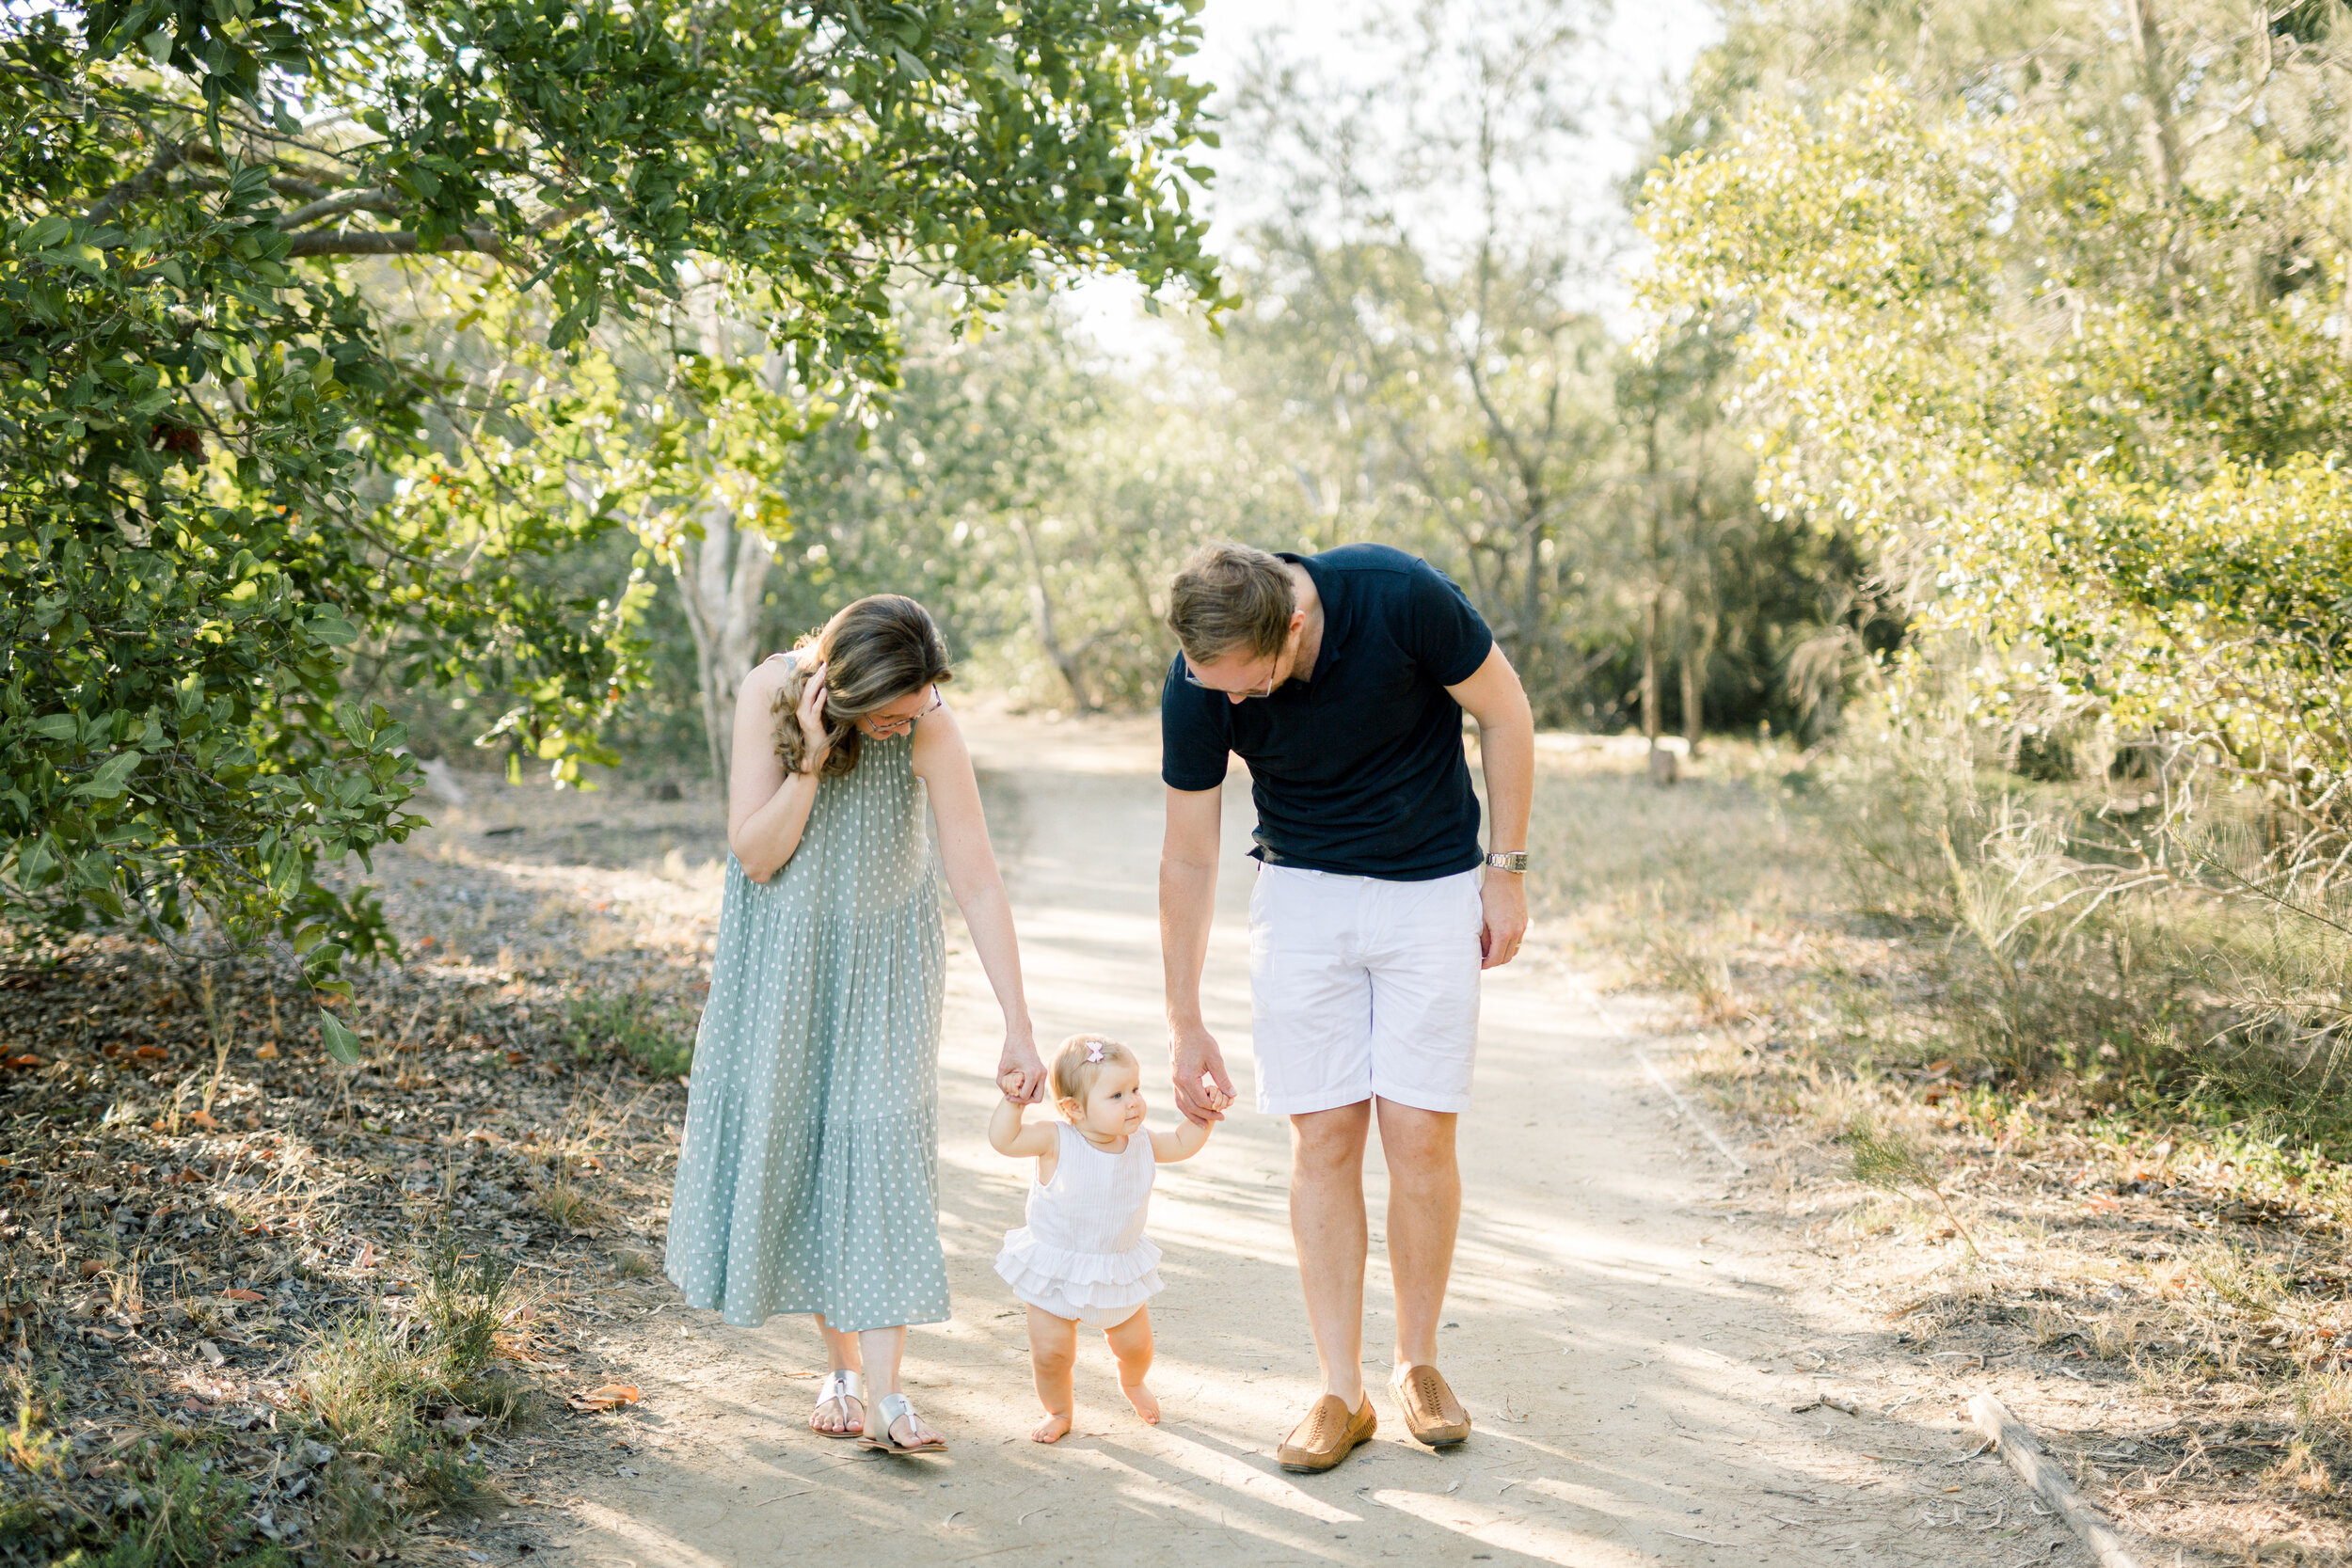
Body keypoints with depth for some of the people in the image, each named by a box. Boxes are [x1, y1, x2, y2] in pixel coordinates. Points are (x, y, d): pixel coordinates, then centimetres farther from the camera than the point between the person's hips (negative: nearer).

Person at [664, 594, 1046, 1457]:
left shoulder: (929, 727, -25)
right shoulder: (770, 692, -22)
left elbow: (978, 882, -24)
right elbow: (754, 853, -19)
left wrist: (1019, 1029, -26)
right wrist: (812, 758, -33)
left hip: (882, 955, -1)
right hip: (782, 954, 2)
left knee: (882, 1139, -10)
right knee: (790, 1135, 3)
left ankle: (884, 1393, -12)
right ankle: (841, 1364, 16)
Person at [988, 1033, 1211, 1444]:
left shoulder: (1140, 1143, -7)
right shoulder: (1057, 1141, -20)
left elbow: (1182, 1144, 10)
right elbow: (1003, 1140, -23)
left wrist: (1203, 1114, -3)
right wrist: (1013, 1101, -33)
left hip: (1117, 1270, 4)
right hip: (1055, 1268, -4)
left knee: (1135, 1344, 13)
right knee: (1051, 1351, -3)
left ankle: (1132, 1383, 49)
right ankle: (1059, 1410, 28)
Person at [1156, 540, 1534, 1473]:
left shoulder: (1401, 598, -27)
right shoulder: (1196, 686, -18)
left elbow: (1505, 715, -9)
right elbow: (1188, 859, -6)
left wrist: (1506, 871, -5)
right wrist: (1184, 1026, -2)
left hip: (1432, 890, -1)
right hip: (1304, 896, 2)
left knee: (1419, 1138, -4)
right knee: (1324, 1139, -3)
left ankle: (1418, 1364, 16)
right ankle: (1341, 1393, 6)